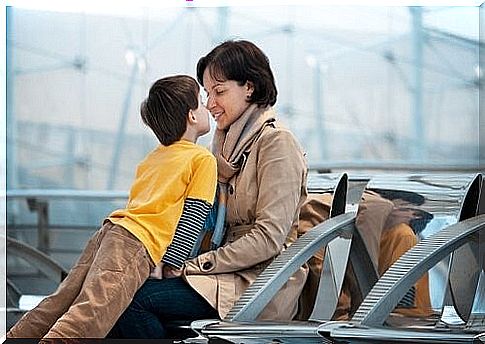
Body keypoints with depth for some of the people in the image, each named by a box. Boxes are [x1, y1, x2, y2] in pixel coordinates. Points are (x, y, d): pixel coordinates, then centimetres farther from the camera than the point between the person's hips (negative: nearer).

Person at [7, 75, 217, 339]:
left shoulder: (153, 158, 28)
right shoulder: (204, 159, 5)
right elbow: (193, 215, -2)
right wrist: (173, 263, -4)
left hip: (110, 230, 8)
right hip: (138, 244, -8)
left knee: (60, 303, 4)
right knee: (86, 320, -23)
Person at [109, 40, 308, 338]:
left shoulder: (276, 142, -9)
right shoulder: (228, 140, 19)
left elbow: (269, 237, -16)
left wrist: (199, 264, -15)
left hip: (262, 281, -8)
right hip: (235, 272, 8)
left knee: (136, 299, -24)